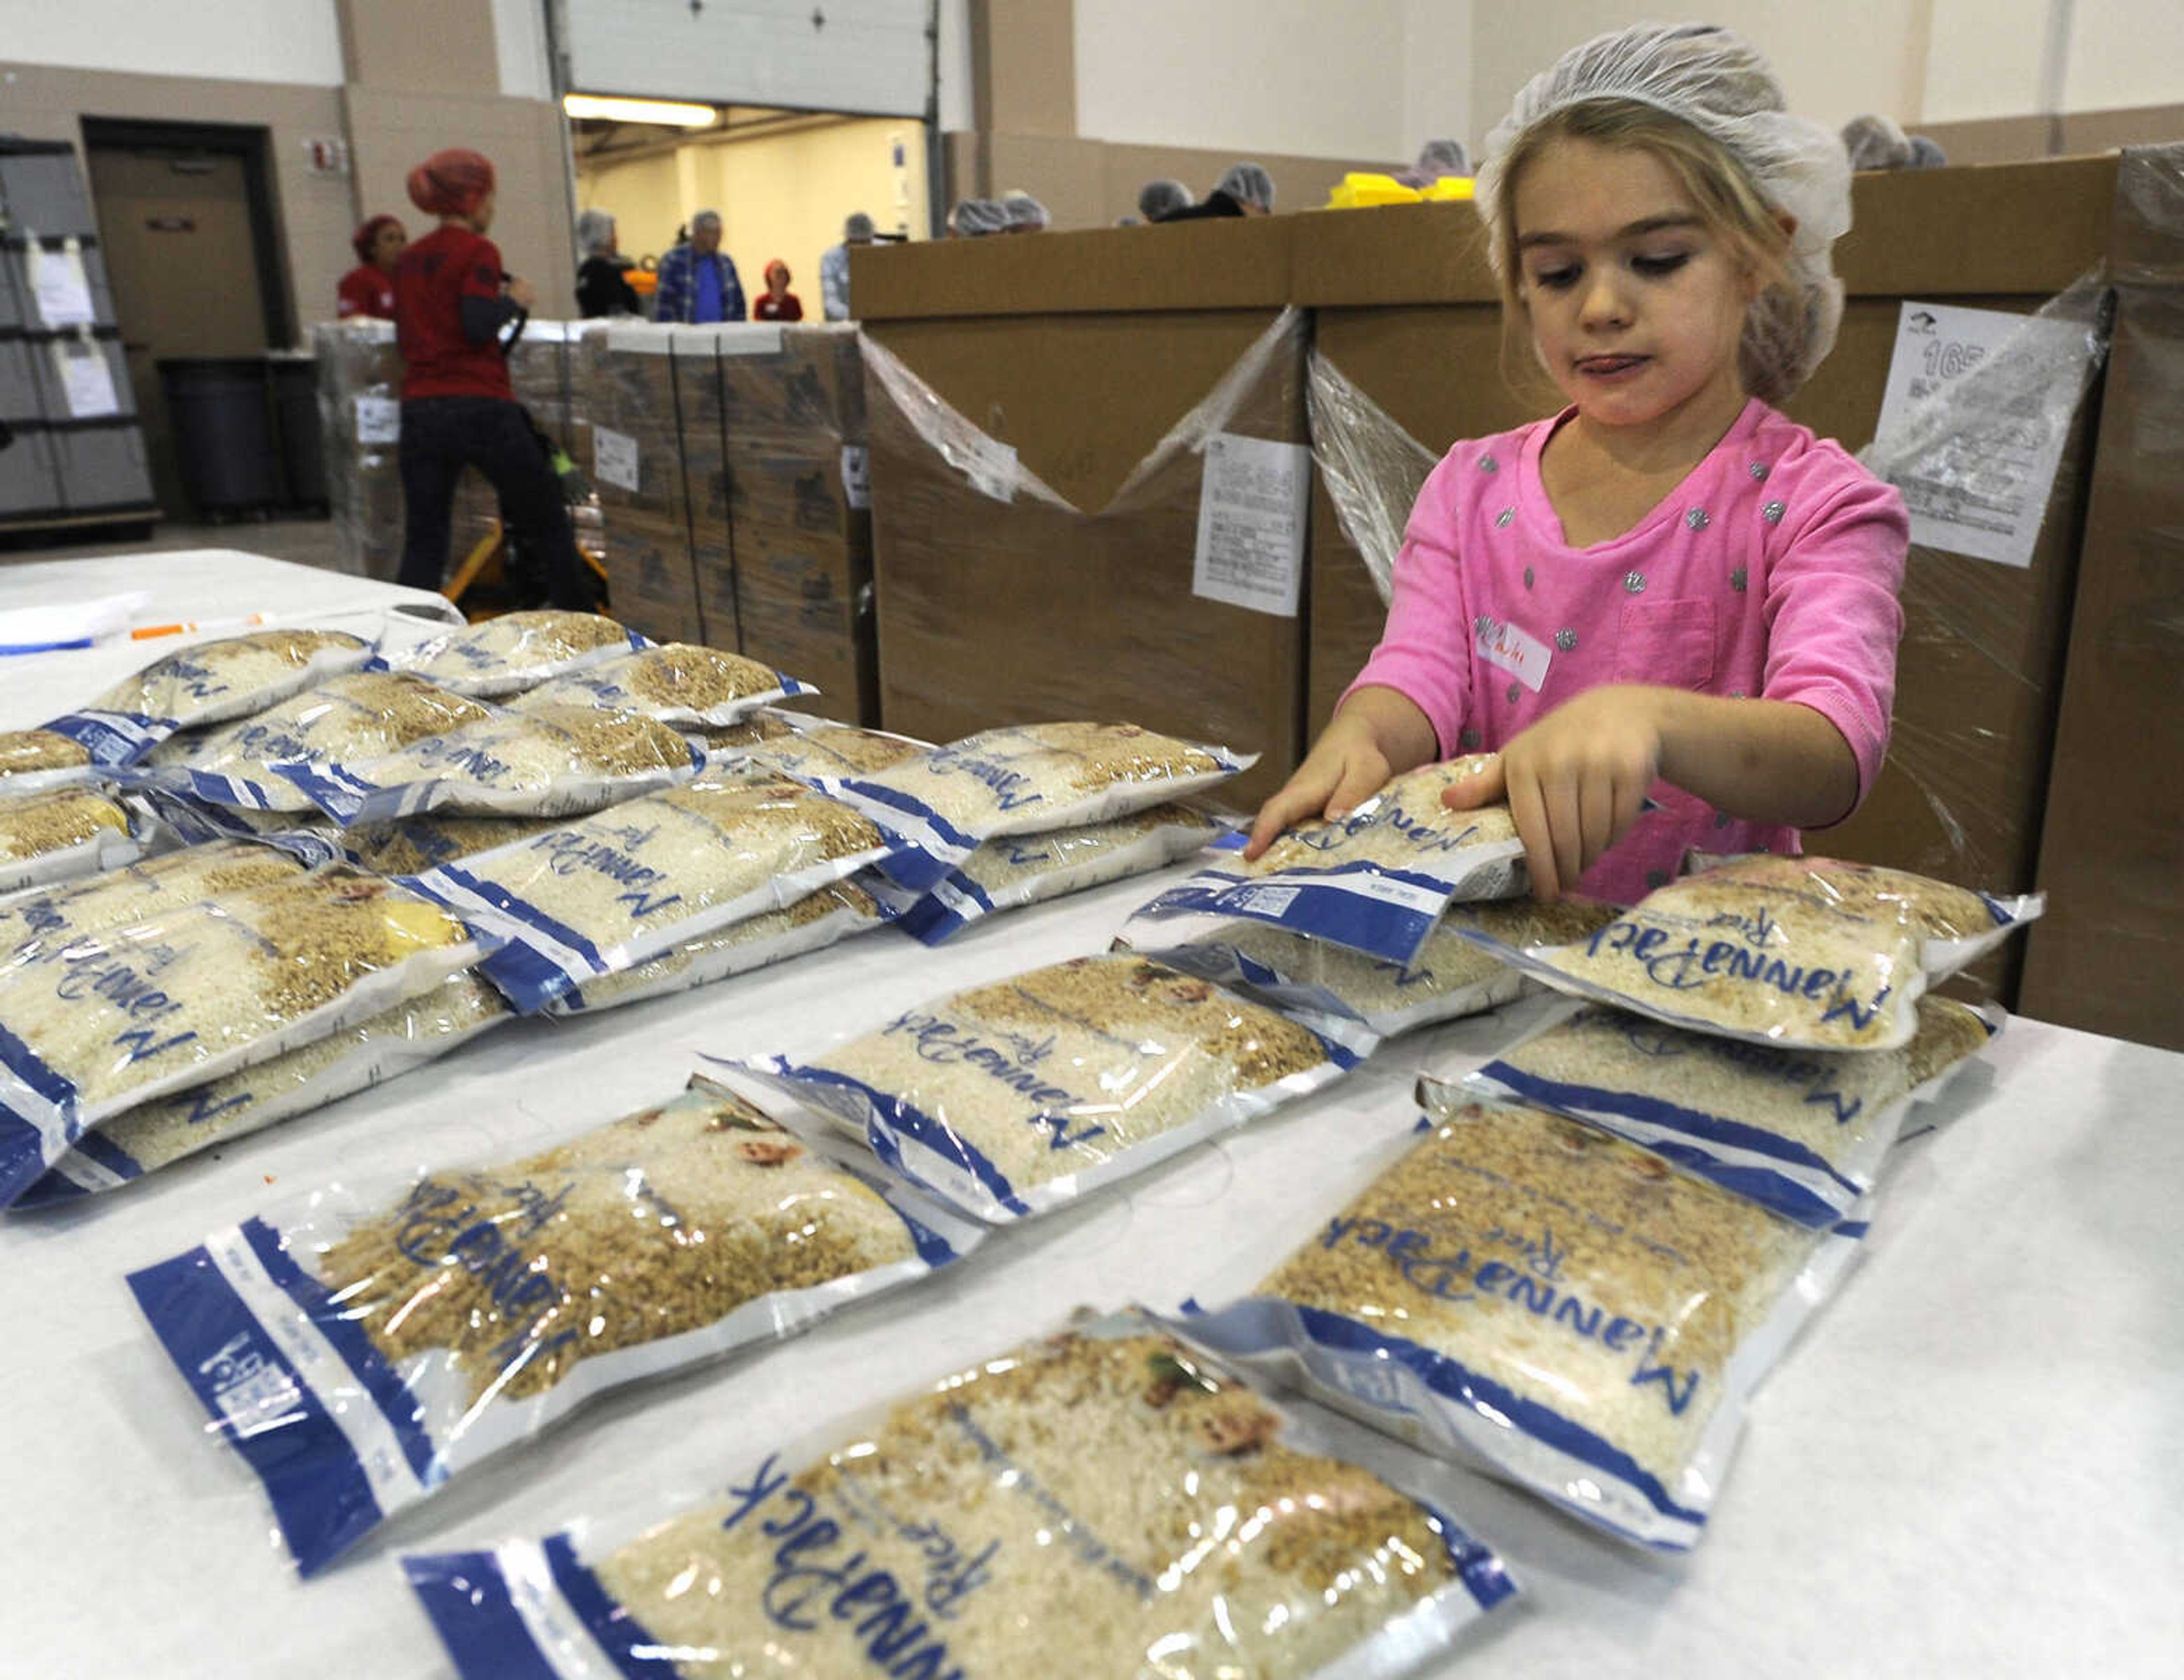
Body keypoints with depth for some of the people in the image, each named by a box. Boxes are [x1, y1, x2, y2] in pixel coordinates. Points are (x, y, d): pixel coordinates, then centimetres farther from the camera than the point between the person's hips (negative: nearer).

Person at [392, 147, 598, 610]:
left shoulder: (409, 261, 15)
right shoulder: (477, 251, -5)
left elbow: (404, 339, 18)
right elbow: (480, 326, -16)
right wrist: (514, 301, 2)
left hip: (420, 410, 6)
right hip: (480, 407, -6)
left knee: (423, 541, 5)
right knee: (546, 523, 8)